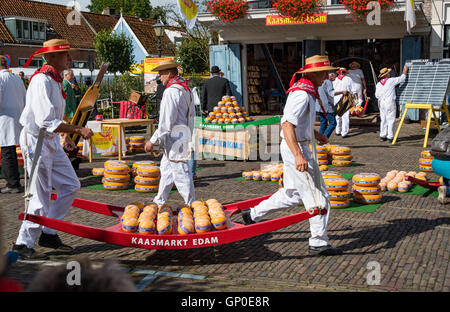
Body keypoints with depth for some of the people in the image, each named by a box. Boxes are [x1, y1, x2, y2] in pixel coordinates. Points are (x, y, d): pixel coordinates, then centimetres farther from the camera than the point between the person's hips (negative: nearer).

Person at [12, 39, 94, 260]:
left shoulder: (55, 80, 11)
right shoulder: (41, 81, -19)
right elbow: (47, 121, -27)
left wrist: (65, 136, 14)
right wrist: (78, 130, -24)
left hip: (51, 142, 10)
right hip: (36, 141, -9)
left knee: (71, 185, 10)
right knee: (41, 197, -4)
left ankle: (48, 234, 20)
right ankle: (23, 244, 10)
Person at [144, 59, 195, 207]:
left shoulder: (171, 91, -19)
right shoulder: (185, 88, 12)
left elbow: (166, 121, -23)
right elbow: (192, 114, 18)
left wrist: (153, 140, -18)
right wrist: (188, 135, 23)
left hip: (175, 137, -11)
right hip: (184, 134, 11)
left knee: (179, 170, -4)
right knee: (166, 168, 20)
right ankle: (159, 202, 32)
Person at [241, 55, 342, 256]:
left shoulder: (304, 91, 13)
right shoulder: (302, 94, -20)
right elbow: (287, 125, -29)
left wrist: (316, 134, 33)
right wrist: (298, 155, -35)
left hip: (297, 147, 10)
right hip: (296, 149, -10)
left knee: (293, 195, 18)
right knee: (318, 197, -3)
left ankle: (253, 214, 25)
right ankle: (319, 244, 6)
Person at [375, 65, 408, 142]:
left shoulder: (378, 84, 5)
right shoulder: (391, 80, -8)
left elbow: (377, 95, 9)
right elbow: (402, 78, 0)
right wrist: (405, 70, 15)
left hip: (382, 103, 5)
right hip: (390, 102, -5)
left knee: (383, 120, 11)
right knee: (391, 120, -1)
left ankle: (382, 136, 13)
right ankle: (390, 137, -2)